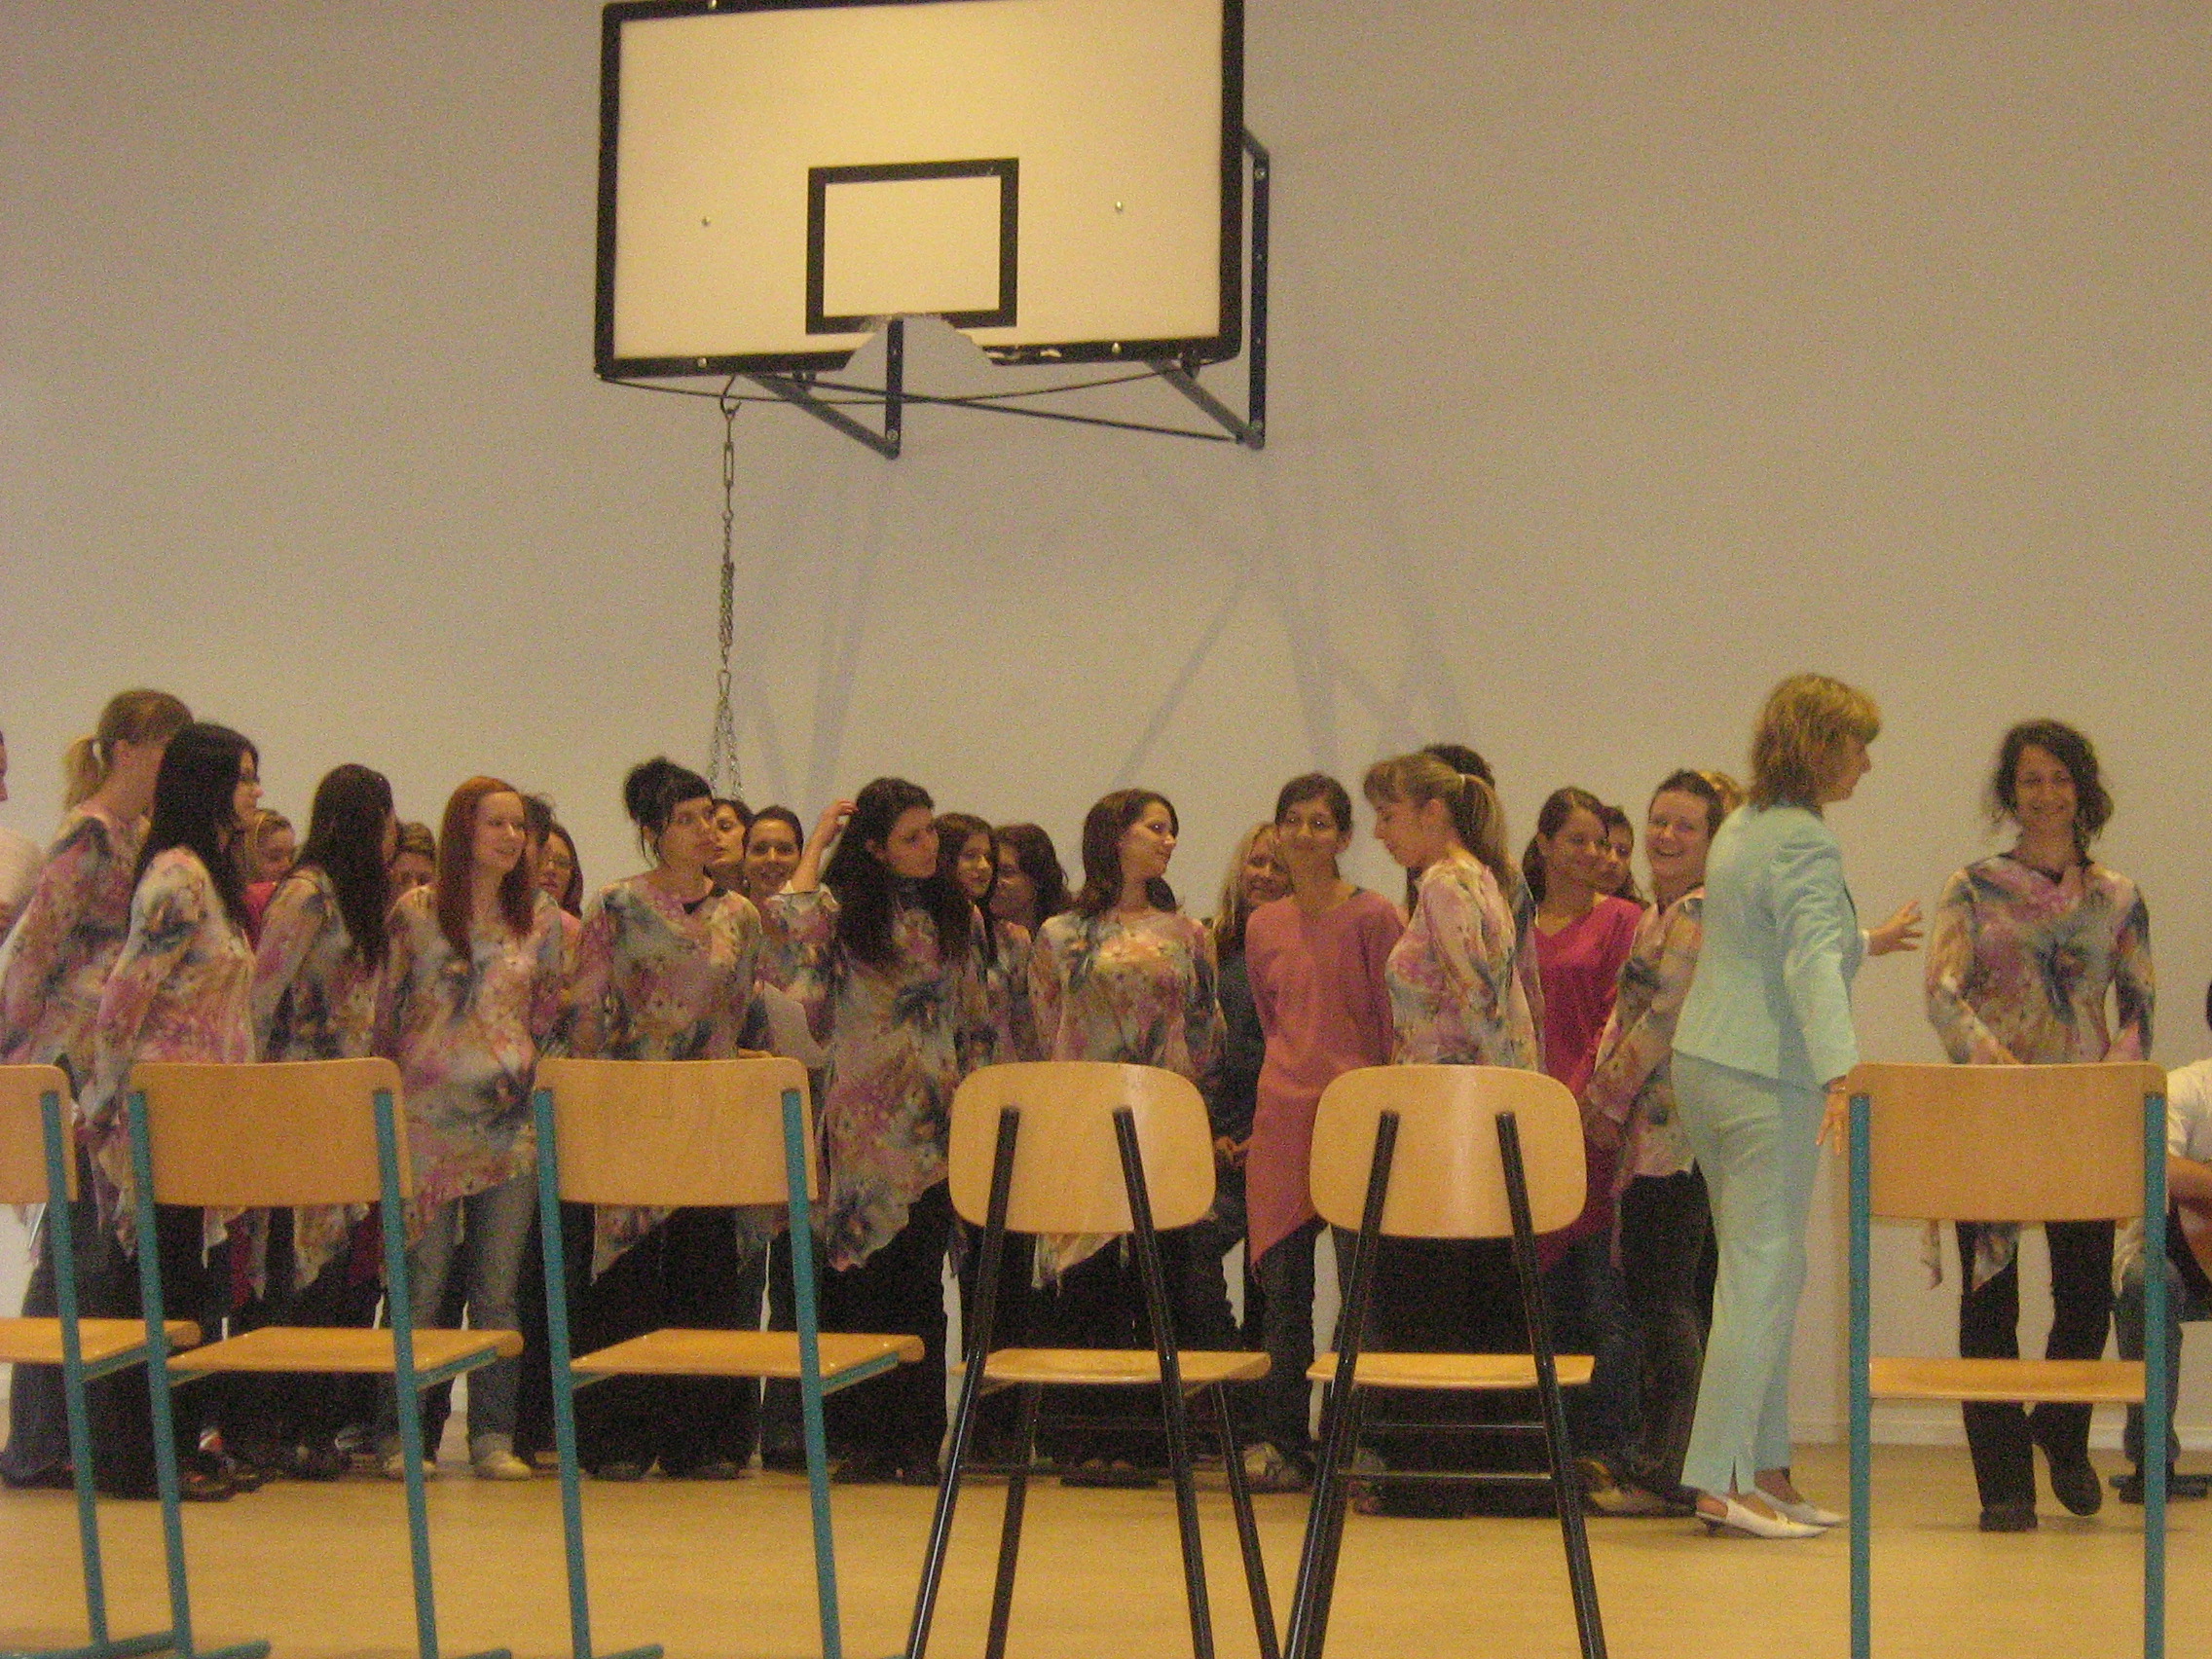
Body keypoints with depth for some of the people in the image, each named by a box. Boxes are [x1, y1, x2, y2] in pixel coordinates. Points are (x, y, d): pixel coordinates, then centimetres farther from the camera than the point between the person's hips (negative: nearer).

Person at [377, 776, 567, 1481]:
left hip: (509, 1118, 2)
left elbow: (549, 1018, 15)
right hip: (428, 1117, -2)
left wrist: (537, 1084, 8)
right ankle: (401, 1433, 6)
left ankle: (494, 1435, 9)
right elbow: (385, 1012, 6)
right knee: (422, 1283, -2)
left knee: (497, 1289, 4)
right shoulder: (416, 912, 2)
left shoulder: (540, 918, 8)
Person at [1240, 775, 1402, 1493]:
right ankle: (1280, 1439, 6)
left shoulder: (1373, 917, -2)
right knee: (1283, 1280, 2)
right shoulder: (1263, 927, 12)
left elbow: (1395, 1025, -2)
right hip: (1284, 1112, 4)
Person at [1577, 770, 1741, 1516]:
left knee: (1663, 1293, -8)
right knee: (1649, 1291, 13)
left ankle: (1670, 1473, -4)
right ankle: (1648, 1451, 21)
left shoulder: (1702, 914, -11)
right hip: (1651, 1128, 10)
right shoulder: (1662, 915, 19)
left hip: (1677, 1128, -10)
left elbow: (1665, 1018, -16)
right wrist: (1604, 1100, 14)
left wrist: (1606, 1099, -9)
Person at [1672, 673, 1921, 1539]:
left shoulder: (1743, 828, 15)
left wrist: (1866, 943, 44)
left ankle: (1764, 1469, 18)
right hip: (1768, 1078, -10)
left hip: (1704, 1066, 10)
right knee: (1763, 1273, -7)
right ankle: (1721, 1481, -7)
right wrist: (1842, 1072, -39)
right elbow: (1812, 966, -29)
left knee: (1762, 1270, 14)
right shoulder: (1805, 844, -14)